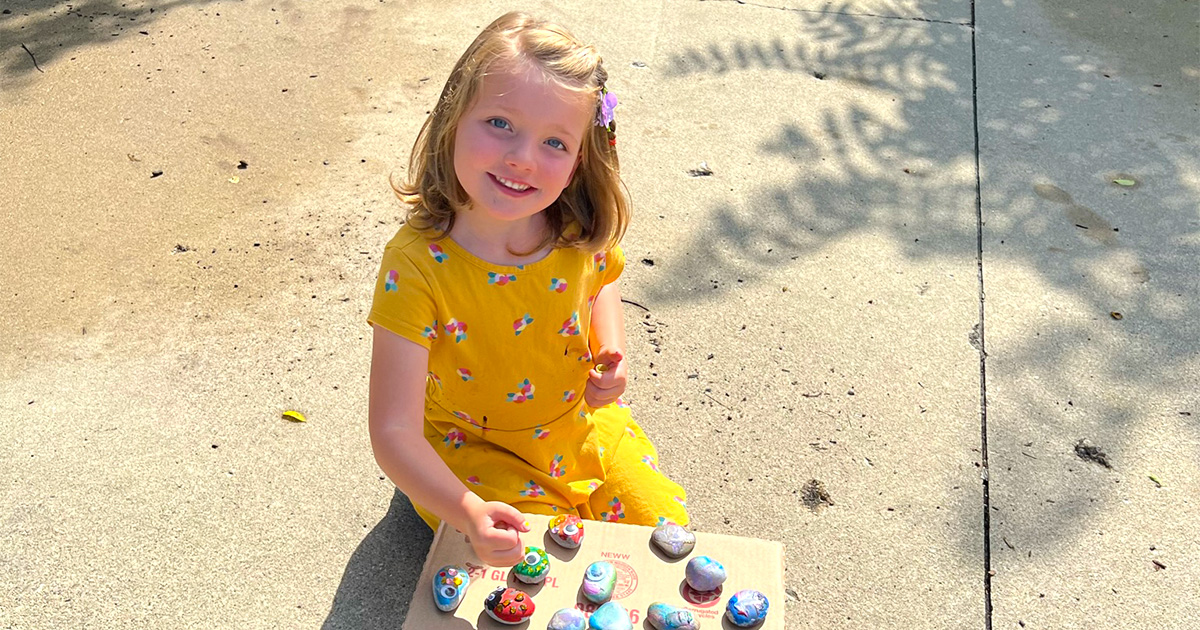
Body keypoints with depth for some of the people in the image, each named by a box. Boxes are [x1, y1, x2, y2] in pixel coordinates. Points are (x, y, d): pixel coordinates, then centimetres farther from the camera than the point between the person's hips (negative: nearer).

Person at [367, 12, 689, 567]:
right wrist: (469, 515, -44)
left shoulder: (581, 234, -17)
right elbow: (394, 432, -30)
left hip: (581, 426, 4)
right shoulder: (416, 265, -31)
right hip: (474, 453, -3)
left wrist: (612, 351, -9)